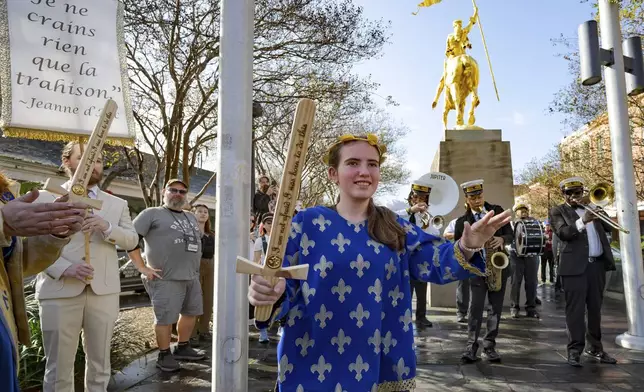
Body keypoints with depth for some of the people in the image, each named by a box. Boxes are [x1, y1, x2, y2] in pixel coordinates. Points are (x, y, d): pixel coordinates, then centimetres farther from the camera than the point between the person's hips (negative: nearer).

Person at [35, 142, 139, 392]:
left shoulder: (118, 204, 14)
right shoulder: (45, 198, 4)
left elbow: (132, 240, 8)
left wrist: (107, 227, -11)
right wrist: (65, 268, -19)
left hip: (104, 291, 3)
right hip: (59, 291, -2)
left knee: (100, 365, 14)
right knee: (58, 368, 6)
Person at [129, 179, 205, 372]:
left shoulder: (191, 218, 17)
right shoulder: (152, 213, -4)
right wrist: (142, 267, -13)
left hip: (192, 276, 7)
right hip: (166, 278, -7)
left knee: (191, 312, 16)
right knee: (165, 318, 2)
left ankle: (182, 348, 32)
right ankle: (164, 355, 19)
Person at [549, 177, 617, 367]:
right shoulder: (557, 211, 3)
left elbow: (609, 226, 8)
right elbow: (563, 233, -14)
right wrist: (582, 221, -29)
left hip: (598, 264, 5)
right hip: (575, 266, -5)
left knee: (595, 308, 12)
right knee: (575, 309, -4)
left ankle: (594, 347, 23)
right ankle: (575, 350, 1)